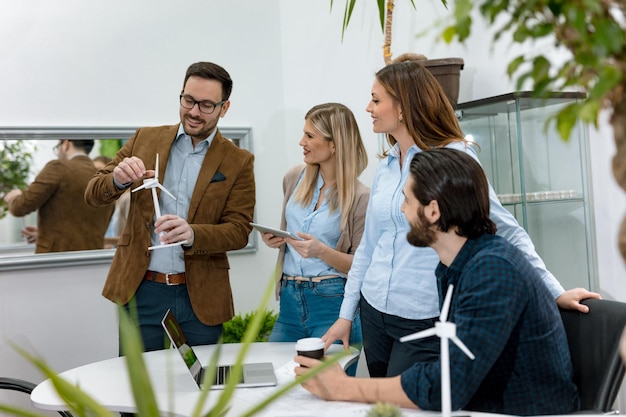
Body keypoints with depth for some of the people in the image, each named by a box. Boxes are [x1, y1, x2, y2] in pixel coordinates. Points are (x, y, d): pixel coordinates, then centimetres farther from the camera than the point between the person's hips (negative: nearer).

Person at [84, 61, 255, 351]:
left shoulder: (239, 162, 0)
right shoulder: (145, 139, 5)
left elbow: (239, 231, -5)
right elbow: (93, 194, 5)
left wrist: (192, 234, -25)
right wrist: (118, 180, -19)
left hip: (201, 293, -1)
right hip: (139, 287, 1)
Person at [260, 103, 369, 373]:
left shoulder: (359, 198, -9)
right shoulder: (294, 178, 7)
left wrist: (323, 252, -22)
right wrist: (275, 240, 1)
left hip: (333, 303, -6)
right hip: (290, 301, 6)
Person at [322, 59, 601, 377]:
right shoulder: (386, 167, 8)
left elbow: (508, 231, -9)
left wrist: (555, 292, -11)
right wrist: (346, 314, 13)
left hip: (426, 319, -6)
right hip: (374, 313, 7)